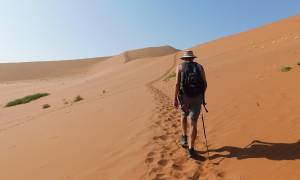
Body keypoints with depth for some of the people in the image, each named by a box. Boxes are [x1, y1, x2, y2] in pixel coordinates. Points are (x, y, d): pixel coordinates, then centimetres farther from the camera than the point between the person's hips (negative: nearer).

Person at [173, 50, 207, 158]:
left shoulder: (180, 67, 4)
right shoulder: (199, 67, 9)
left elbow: (177, 84, -7)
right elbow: (205, 84, 5)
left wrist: (175, 99, -4)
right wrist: (202, 95, 21)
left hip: (184, 97, 0)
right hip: (197, 98, 0)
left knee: (184, 115, 28)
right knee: (193, 123, 3)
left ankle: (184, 138, 28)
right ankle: (191, 149, 2)